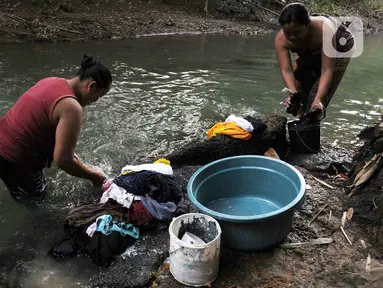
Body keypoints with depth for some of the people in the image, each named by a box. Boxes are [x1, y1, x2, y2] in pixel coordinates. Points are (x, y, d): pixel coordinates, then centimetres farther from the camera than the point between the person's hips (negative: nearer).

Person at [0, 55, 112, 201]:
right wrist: (92, 175, -8)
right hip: (13, 159, -9)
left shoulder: (52, 81, 2)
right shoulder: (71, 107, -26)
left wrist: (69, 152, 15)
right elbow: (63, 160, -24)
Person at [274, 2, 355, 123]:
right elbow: (286, 70, -38)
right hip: (312, 52, 5)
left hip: (339, 46, -4)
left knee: (319, 91, -20)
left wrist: (318, 99, -55)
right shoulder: (281, 40, -35)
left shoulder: (324, 31, -46)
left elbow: (327, 70, -45)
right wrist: (293, 93, -54)